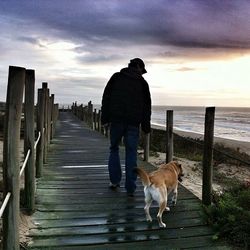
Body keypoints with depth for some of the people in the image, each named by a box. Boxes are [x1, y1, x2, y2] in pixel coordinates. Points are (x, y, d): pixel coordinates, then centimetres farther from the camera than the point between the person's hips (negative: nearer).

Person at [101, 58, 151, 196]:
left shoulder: (116, 77, 9)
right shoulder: (142, 82, 9)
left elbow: (106, 97, 2)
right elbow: (147, 105, 8)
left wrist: (105, 118, 3)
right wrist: (146, 126, 11)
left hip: (116, 119, 0)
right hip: (133, 123, 0)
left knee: (114, 149, 16)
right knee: (131, 153, 3)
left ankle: (115, 181, 14)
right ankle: (130, 188, 3)